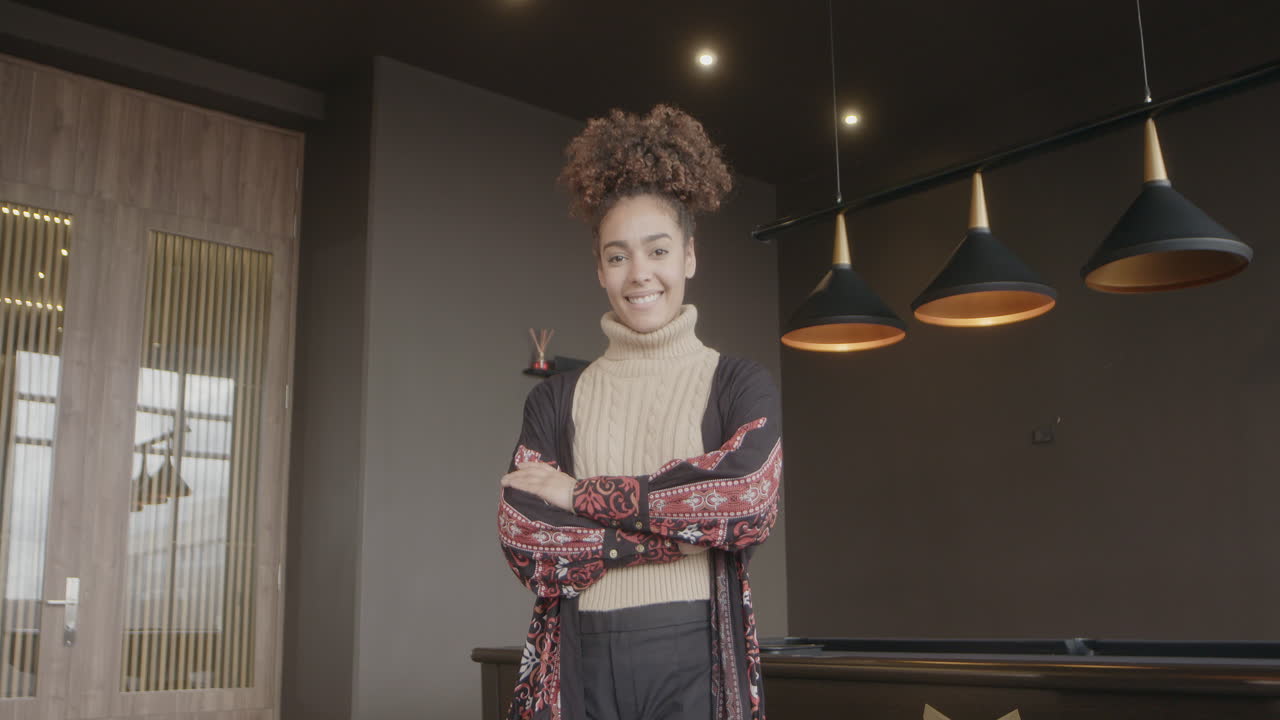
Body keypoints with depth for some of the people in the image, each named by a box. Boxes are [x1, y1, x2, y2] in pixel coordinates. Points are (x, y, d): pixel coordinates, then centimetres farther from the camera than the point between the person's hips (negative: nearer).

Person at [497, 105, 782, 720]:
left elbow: (751, 498, -16)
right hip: (581, 666, 1)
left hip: (699, 661, -1)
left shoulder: (738, 384, 3)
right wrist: (689, 522, -14)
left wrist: (583, 495, -10)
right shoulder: (556, 400, 7)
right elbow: (521, 537, -6)